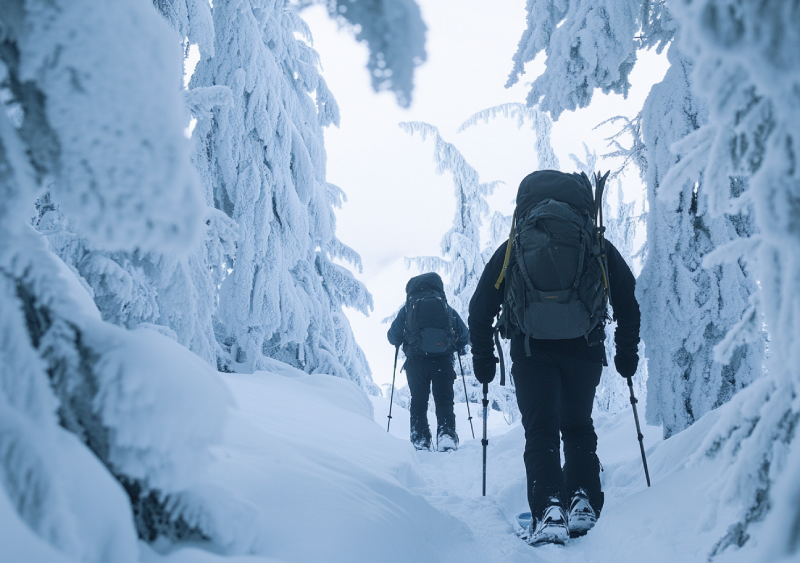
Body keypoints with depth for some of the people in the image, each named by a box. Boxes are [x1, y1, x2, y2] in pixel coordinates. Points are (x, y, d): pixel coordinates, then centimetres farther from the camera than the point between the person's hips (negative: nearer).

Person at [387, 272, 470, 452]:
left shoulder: (407, 309, 6)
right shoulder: (447, 309, 9)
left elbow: (393, 337, 4)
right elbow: (464, 335, 8)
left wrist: (403, 340, 27)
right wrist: (455, 347, 29)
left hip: (416, 361, 0)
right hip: (443, 361, 0)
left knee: (418, 401, 12)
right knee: (444, 400, 5)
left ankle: (420, 439, 7)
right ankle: (446, 434, -15)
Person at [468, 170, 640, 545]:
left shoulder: (511, 249, 13)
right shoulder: (599, 247, 14)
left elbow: (480, 306, 11)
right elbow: (628, 301, 14)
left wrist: (482, 356, 18)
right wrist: (627, 352, 23)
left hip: (531, 351, -1)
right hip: (585, 349, 1)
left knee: (540, 430, 5)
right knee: (578, 426, 19)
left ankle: (549, 511, -10)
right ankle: (583, 503, 9)